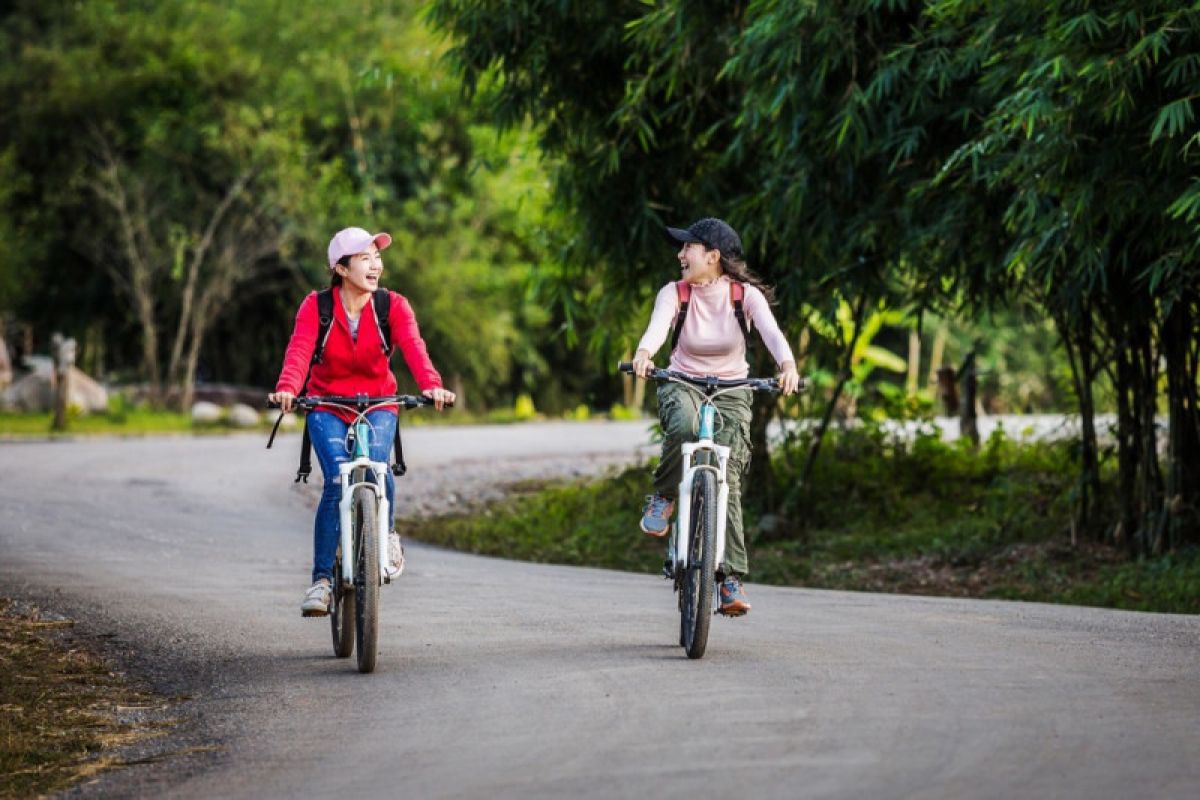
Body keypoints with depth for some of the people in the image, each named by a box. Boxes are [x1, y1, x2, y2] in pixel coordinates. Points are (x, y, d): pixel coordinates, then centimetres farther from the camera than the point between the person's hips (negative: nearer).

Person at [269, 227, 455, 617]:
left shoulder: (393, 306, -9)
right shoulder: (316, 307, -12)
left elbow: (413, 347, -26)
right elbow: (299, 350, -27)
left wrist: (431, 385, -46)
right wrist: (286, 388, -48)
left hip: (377, 405, 1)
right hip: (327, 406, -1)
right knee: (337, 480, -22)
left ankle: (386, 533, 6)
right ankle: (322, 578, -13)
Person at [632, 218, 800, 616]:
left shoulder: (745, 295, -10)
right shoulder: (674, 293, -9)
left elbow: (771, 331, -25)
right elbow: (657, 326, -28)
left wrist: (787, 365, -47)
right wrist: (644, 353, -52)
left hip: (731, 390, 0)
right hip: (681, 385, 0)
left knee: (727, 480, -13)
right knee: (683, 425, -37)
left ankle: (731, 579, -10)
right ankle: (663, 498, -11)